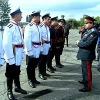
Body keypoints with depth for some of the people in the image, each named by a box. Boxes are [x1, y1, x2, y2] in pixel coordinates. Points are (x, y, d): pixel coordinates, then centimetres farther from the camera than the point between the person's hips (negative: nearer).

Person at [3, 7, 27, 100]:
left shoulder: (18, 26, 9)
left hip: (18, 54, 7)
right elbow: (6, 44, -23)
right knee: (11, 74, 8)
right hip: (12, 53, -7)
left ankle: (17, 87, 37)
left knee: (17, 72, 21)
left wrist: (21, 52, 11)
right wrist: (10, 57, -23)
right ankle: (9, 91, 23)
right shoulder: (9, 27, -19)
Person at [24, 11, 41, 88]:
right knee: (30, 66, 9)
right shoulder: (29, 26, -14)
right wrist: (30, 52, -18)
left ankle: (33, 78, 32)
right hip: (32, 50, -7)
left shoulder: (38, 26, 9)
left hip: (38, 50, 7)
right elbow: (27, 40, -17)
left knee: (34, 65, 18)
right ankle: (30, 80, 22)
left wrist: (41, 48, 12)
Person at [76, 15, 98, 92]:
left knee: (87, 70, -1)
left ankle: (87, 87, 10)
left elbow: (87, 43, -28)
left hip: (87, 55, -10)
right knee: (84, 69, 23)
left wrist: (78, 43, -13)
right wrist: (79, 42, -3)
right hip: (84, 54, 10)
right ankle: (85, 81, 41)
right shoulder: (88, 31, 10)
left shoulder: (93, 32, -20)